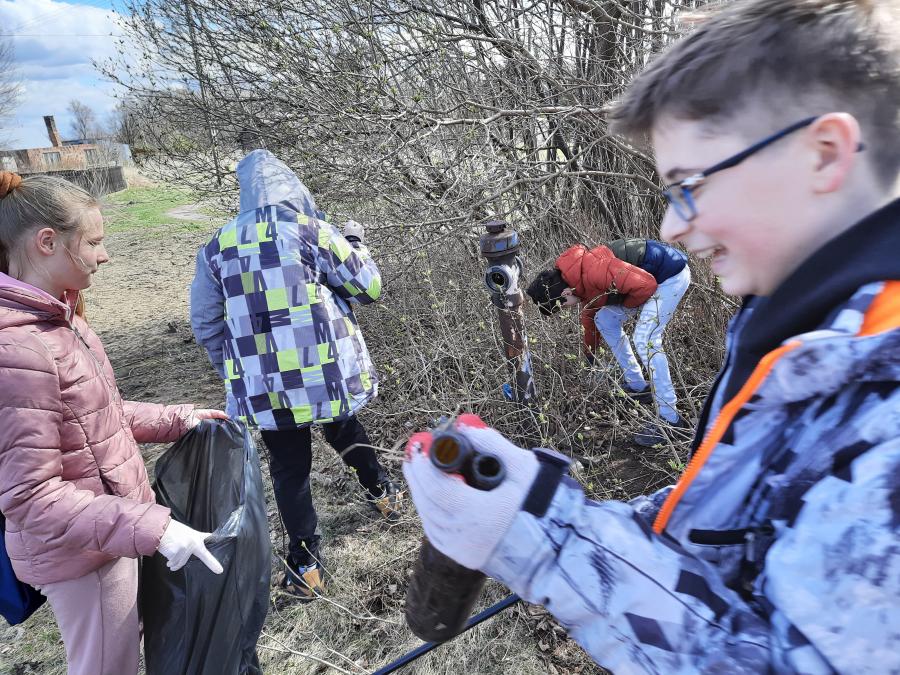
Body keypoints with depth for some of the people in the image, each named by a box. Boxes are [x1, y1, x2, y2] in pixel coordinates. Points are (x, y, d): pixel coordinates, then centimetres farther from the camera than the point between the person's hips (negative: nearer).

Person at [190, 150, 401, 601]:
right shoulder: (310, 231, -6)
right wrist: (354, 244, 15)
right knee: (343, 429, 27)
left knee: (289, 467, 12)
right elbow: (368, 287, -2)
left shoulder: (217, 248, 4)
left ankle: (305, 565, 19)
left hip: (261, 386, 1)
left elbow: (205, 323, 9)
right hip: (326, 374, 0)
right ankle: (383, 492, 46)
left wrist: (232, 370, 23)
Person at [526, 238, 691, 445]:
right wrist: (590, 352, 34)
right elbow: (590, 313, 20)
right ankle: (637, 386, 21)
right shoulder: (581, 279, 2)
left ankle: (671, 419, -9)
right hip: (650, 274, 10)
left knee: (645, 340, -17)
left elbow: (646, 284, -31)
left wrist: (627, 306, -9)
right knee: (604, 320, 11)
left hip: (672, 275, -10)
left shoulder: (593, 272, -31)